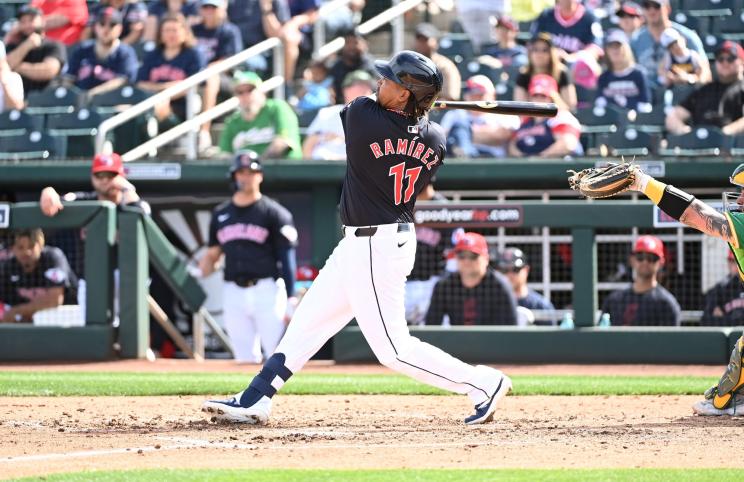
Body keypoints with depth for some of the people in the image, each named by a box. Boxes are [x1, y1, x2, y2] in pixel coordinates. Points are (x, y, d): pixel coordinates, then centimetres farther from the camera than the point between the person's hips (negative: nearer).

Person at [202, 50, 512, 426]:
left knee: (394, 348, -4)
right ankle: (254, 401, 21)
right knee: (309, 318, 15)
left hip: (373, 248, -9)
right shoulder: (434, 141, -3)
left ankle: (483, 383, 0)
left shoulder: (363, 115, -21)